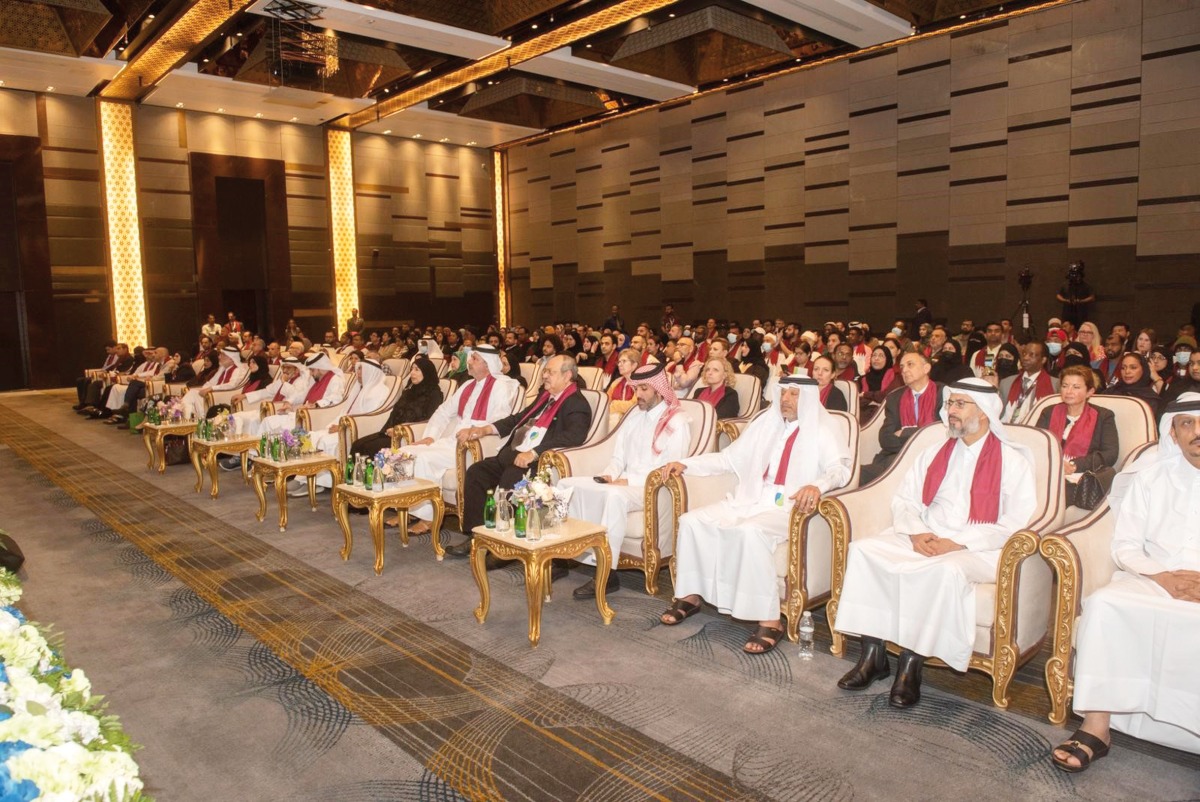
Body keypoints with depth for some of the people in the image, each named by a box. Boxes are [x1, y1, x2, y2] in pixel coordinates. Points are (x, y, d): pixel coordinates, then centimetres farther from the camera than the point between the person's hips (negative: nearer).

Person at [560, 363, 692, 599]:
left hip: (653, 489, -8)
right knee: (568, 484, -10)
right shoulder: (635, 415, 17)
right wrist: (609, 474, -4)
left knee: (615, 495, -40)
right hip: (624, 482, 8)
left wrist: (628, 481, -20)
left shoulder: (677, 422, -6)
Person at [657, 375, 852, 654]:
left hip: (790, 509, -6)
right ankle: (690, 596, 1)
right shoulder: (765, 423, 17)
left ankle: (769, 620, -29)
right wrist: (685, 464, 10)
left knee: (750, 532, -37)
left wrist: (817, 485, -42)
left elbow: (840, 468, -19)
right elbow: (728, 458, 20)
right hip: (748, 501, 6)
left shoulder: (823, 430, -1)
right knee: (692, 521, -11)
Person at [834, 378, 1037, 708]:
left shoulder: (1012, 461, 1)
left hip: (977, 550, -5)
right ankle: (873, 654, -17)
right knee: (864, 548, -20)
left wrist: (958, 542, -18)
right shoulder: (935, 453, 18)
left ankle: (911, 664, -24)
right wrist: (916, 533, -8)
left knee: (945, 570, -38)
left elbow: (1015, 523, -9)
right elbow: (904, 501, 14)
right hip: (923, 541, 5)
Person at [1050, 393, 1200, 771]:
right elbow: (1124, 546, 10)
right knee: (1104, 605, -28)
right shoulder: (1150, 478, 13)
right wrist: (1163, 576, -9)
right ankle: (1096, 727, -26)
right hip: (1155, 581, 2)